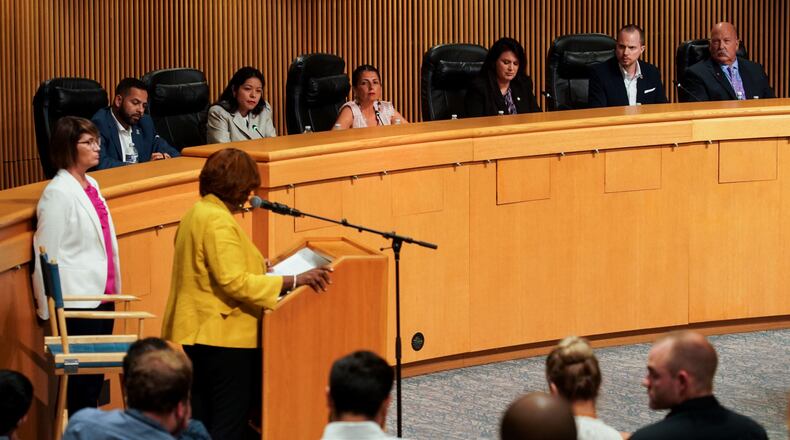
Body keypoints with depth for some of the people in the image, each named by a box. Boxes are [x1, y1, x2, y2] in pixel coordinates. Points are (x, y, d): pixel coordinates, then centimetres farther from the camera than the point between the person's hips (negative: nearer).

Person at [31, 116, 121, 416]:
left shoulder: (91, 185, 11)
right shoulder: (57, 193, -13)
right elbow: (48, 253, -13)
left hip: (103, 295, 8)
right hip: (77, 303, -8)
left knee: (97, 377, 11)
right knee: (83, 382, -3)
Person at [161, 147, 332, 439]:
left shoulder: (197, 213, 14)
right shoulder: (218, 221, -17)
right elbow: (234, 283, -25)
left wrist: (257, 265, 32)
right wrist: (293, 281, -26)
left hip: (194, 337, 10)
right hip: (224, 338, -10)